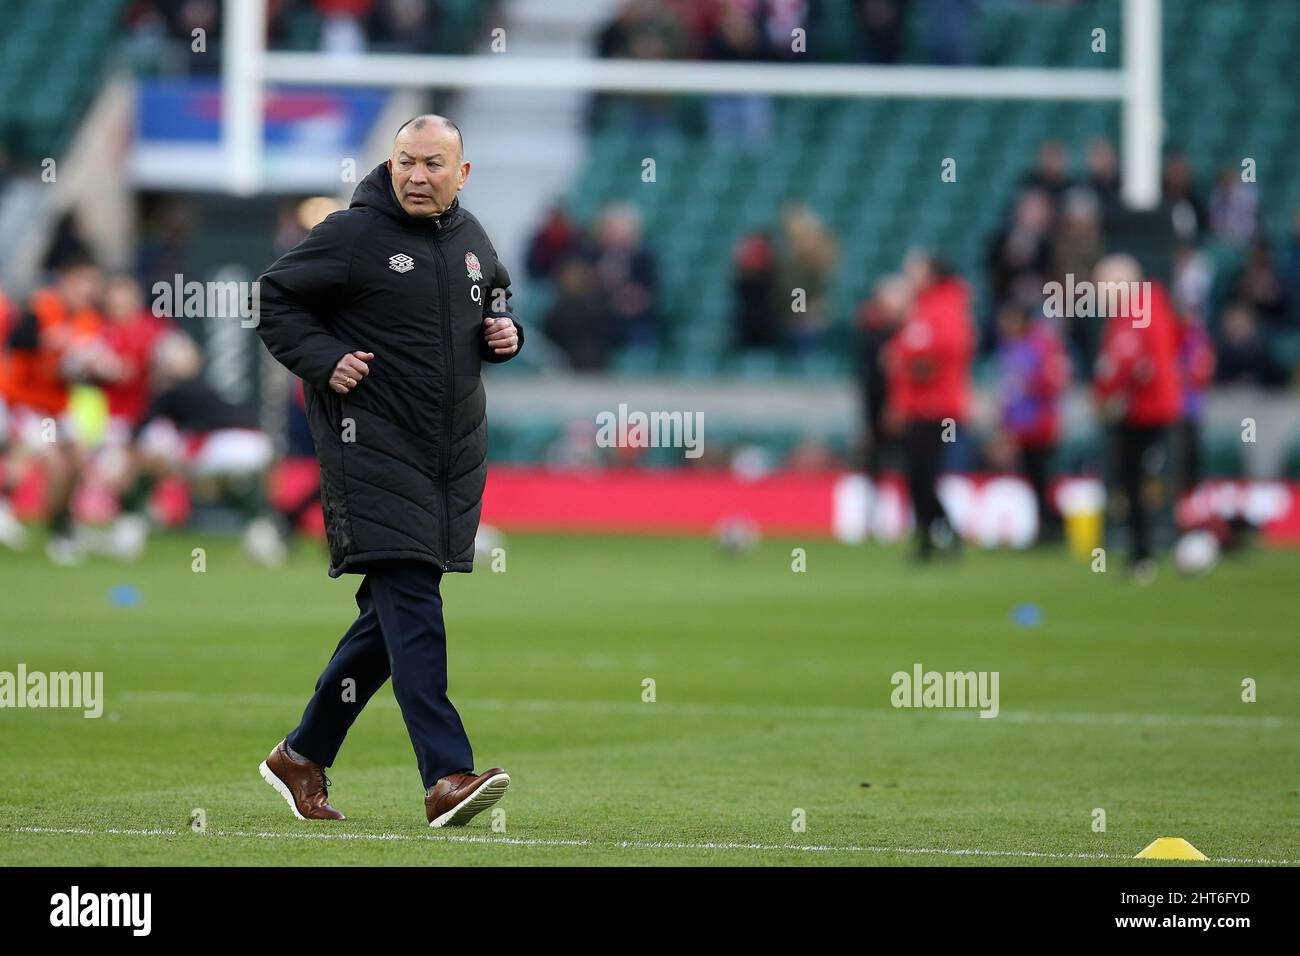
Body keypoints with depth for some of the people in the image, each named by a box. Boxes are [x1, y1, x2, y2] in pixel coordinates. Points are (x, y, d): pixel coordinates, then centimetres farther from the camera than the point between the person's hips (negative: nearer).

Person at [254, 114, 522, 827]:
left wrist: (505, 333, 8)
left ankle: (304, 755, 24)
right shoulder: (352, 234, -6)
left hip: (453, 451, 7)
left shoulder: (471, 239, 13)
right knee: (409, 603, -17)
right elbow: (276, 301, 0)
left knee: (393, 611, 11)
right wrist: (324, 360, -14)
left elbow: (494, 299, 30)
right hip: (372, 445, -7)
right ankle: (447, 776, -24)